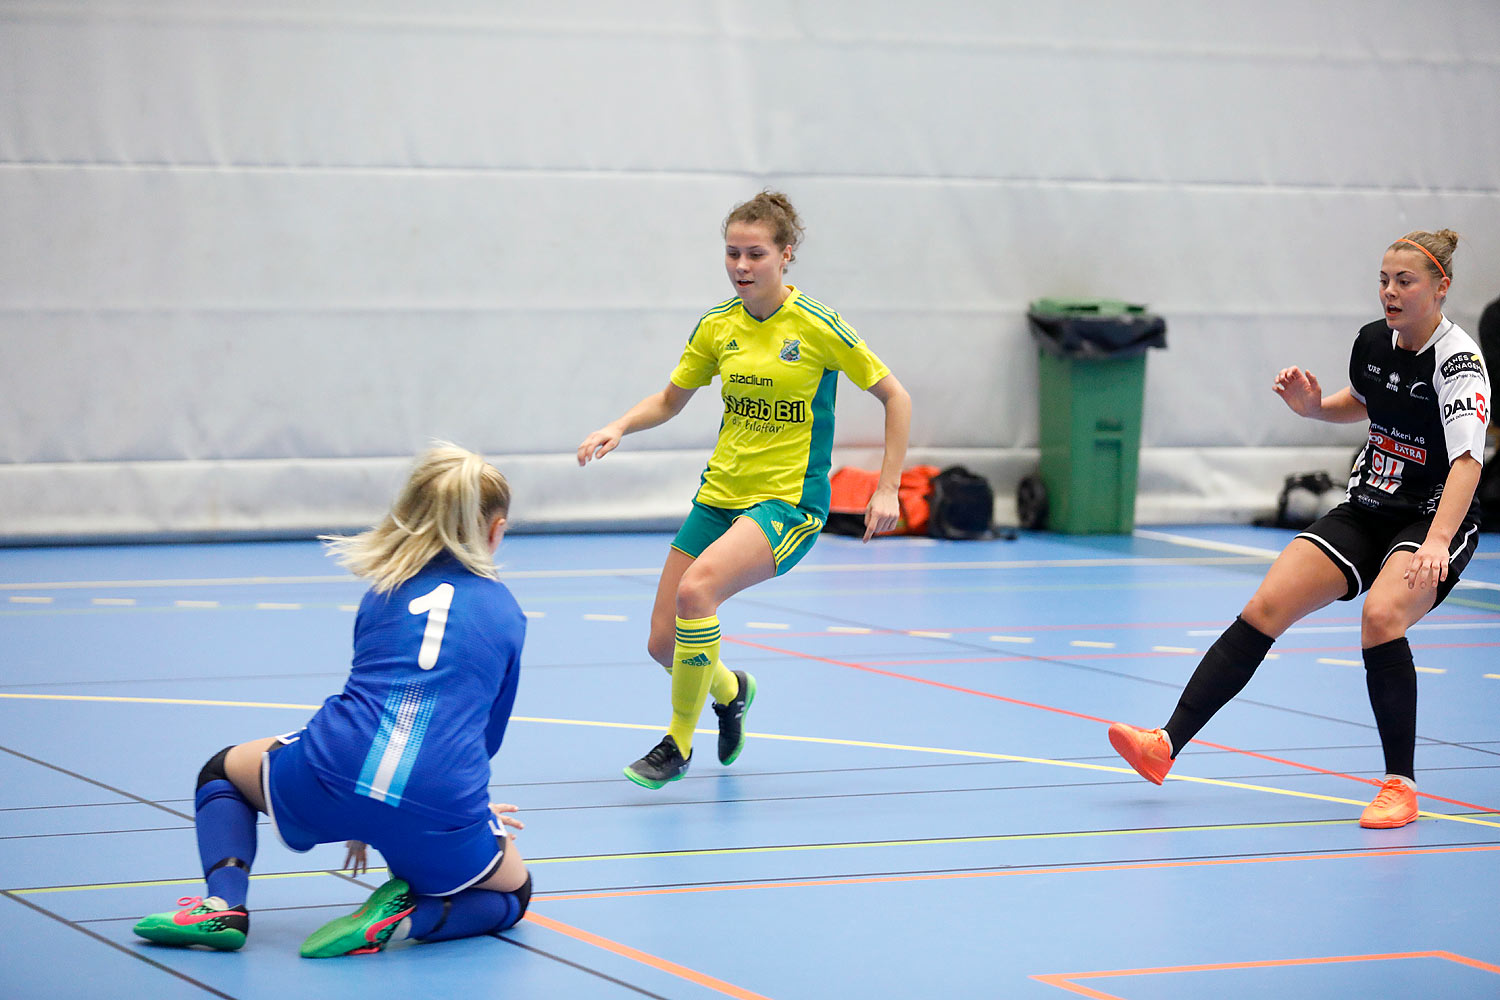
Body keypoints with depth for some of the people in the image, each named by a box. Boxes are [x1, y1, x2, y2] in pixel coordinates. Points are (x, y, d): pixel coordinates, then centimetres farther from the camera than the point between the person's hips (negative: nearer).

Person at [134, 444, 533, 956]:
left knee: (221, 773, 32)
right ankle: (407, 917, -3)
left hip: (330, 781, 1)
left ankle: (223, 904, 3)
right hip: (441, 815, -1)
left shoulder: (383, 592, 21)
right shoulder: (506, 612, 18)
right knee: (514, 892, 29)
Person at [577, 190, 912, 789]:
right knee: (663, 644, 3)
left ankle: (679, 741, -14)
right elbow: (669, 401, 17)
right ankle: (729, 690, 39)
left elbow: (895, 398, -2)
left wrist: (887, 489, -7)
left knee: (697, 588, -31)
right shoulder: (718, 326, 3)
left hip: (789, 502, -6)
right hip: (719, 496, 6)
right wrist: (619, 428, -2)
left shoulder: (817, 326, -10)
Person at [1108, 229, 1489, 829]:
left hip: (1436, 518, -6)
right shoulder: (1372, 341, 1)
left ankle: (1401, 785, -18)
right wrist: (1312, 406, 3)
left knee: (1381, 615, -33)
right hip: (1365, 510, 6)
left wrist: (1437, 541, -46)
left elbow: (1467, 460, -32)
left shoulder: (1457, 360, -20)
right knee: (1266, 606, -10)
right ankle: (1166, 745, -11)